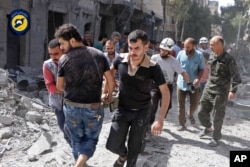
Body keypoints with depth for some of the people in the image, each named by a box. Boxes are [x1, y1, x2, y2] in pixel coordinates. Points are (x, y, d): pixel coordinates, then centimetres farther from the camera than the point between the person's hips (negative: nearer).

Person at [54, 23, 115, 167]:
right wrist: (109, 96, 18)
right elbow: (111, 81, -2)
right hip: (93, 107, 0)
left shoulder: (64, 59, -7)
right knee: (91, 139, 17)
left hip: (71, 107, 0)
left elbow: (60, 87, 4)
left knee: (77, 139, 21)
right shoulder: (99, 55, -4)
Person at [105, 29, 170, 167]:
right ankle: (123, 155, 36)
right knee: (113, 145, 0)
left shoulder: (153, 68, -20)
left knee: (134, 148, 11)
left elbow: (165, 93, -15)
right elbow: (109, 73, 11)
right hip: (122, 109, 2)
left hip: (141, 112, -2)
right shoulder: (121, 59, -13)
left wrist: (160, 119, -22)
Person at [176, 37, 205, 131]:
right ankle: (182, 124, 19)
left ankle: (190, 115, 43)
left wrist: (198, 78, -20)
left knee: (194, 104, 10)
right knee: (181, 105, 5)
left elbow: (202, 69, -4)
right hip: (181, 83, 1)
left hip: (194, 84, 0)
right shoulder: (180, 54, -7)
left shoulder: (199, 55, -10)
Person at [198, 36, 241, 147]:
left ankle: (216, 137, 22)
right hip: (208, 90, 6)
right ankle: (208, 128, 37)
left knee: (218, 116, 3)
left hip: (220, 93, -6)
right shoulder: (211, 57, 5)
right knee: (202, 111, 11)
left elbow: (236, 76, -14)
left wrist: (233, 90, -22)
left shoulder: (229, 59, -15)